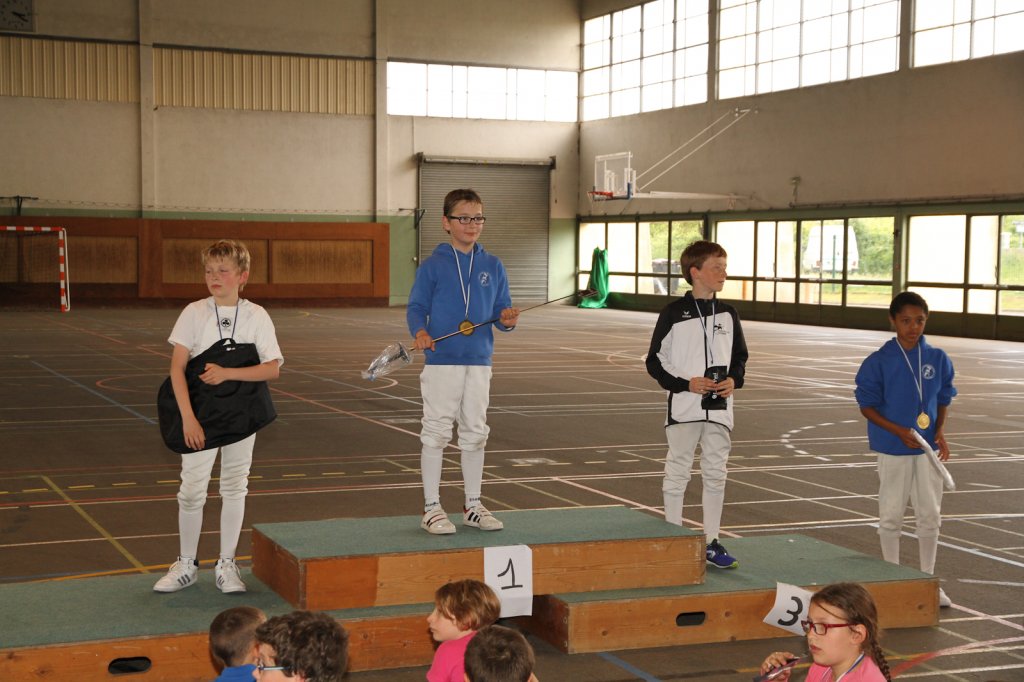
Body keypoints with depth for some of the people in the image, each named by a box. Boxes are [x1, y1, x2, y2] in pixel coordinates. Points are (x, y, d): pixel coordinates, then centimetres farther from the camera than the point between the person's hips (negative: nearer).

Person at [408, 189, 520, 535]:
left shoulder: (492, 266, 8)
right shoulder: (433, 266, -3)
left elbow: (501, 310, 9)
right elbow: (416, 307, -5)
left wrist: (507, 320, -14)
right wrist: (420, 331, -25)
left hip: (479, 363, 4)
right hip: (441, 362, -4)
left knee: (475, 434, 11)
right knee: (436, 433, 0)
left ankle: (473, 505, 23)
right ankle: (431, 508, 10)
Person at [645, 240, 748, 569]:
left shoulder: (728, 314, 6)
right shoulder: (674, 313, -6)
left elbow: (740, 356, 16)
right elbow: (655, 360, -3)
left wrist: (734, 379, -4)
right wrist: (685, 384, -14)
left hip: (719, 408, 4)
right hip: (684, 407, -4)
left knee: (716, 474, 9)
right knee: (677, 474, 3)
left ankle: (711, 542, 19)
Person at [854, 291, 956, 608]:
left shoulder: (938, 359, 1)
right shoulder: (879, 362, -9)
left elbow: (943, 399, 11)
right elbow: (867, 405, -7)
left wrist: (939, 432, -5)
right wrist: (900, 431, -17)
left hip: (927, 448, 3)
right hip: (893, 450, -3)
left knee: (931, 515, 9)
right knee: (891, 515, 7)